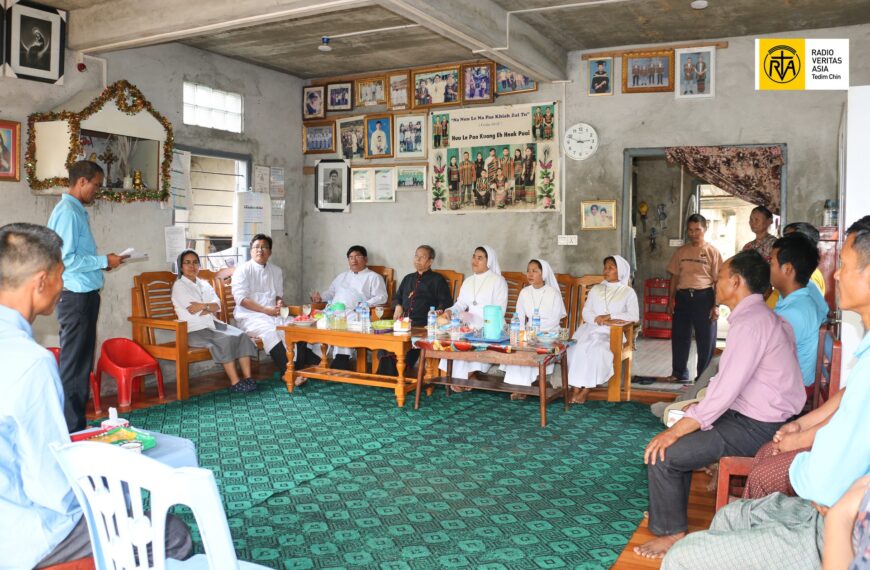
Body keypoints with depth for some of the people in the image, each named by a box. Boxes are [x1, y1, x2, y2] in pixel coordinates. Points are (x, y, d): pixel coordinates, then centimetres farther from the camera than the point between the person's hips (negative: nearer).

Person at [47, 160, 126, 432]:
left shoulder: (77, 211, 15)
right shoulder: (67, 212, -14)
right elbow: (65, 259, -21)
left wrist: (102, 262, 8)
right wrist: (103, 261, -13)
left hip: (85, 295, 10)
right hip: (76, 297, -10)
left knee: (81, 363, 15)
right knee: (74, 366, -3)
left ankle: (76, 425, 26)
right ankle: (72, 430, 5)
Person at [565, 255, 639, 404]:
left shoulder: (628, 292, 7)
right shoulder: (595, 289, 19)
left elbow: (634, 316, -6)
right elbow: (586, 313, 11)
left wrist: (611, 316, -14)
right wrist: (596, 318, -12)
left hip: (612, 333, -3)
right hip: (591, 329, 3)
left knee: (595, 349, -34)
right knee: (574, 348, -27)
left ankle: (586, 390, -23)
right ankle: (575, 388, -26)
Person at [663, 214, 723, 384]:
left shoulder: (712, 252, -1)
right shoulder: (681, 251, 9)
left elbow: (718, 280, -3)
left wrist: (716, 305, -8)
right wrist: (671, 300, 7)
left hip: (704, 296, -3)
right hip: (683, 296, 3)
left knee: (706, 339, 3)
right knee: (680, 335, 8)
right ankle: (679, 373, 20)